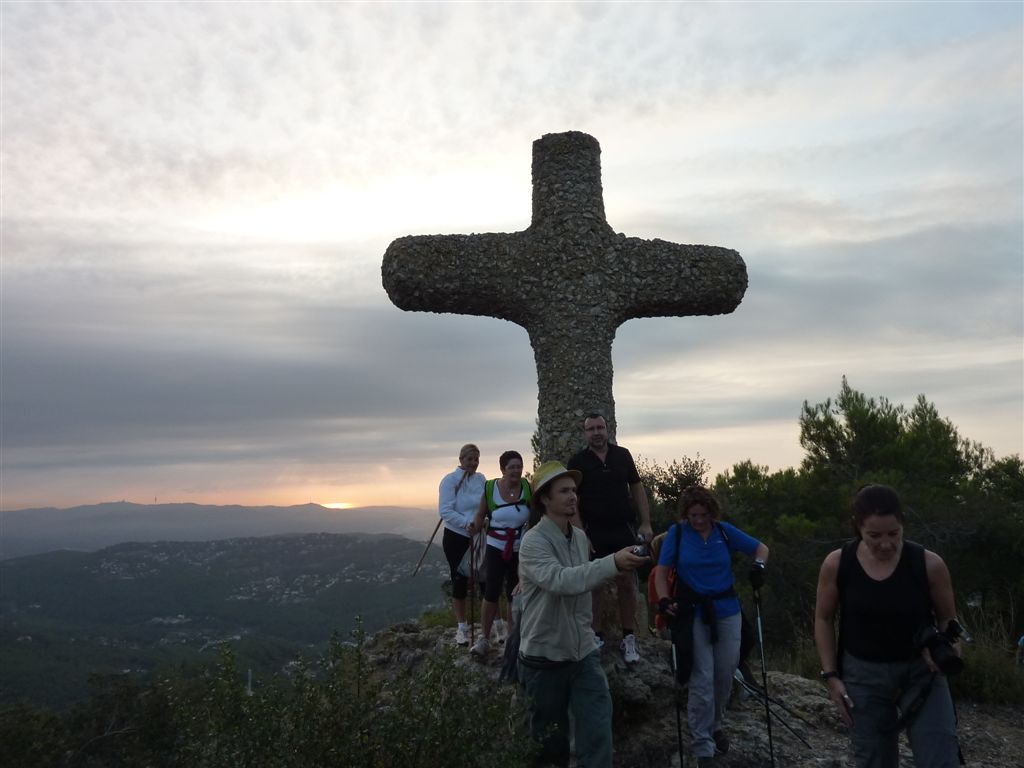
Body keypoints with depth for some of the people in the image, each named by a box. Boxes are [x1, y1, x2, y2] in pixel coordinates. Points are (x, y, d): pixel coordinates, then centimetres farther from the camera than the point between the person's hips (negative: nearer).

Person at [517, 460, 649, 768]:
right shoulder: (534, 541, -18)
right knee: (550, 738, 10)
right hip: (545, 657, -5)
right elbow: (561, 581, -35)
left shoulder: (580, 537, 5)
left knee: (598, 732, -4)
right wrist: (613, 563, -44)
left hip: (583, 652, 5)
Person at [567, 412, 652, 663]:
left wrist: (646, 523, 1)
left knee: (627, 583, 3)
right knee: (595, 585, 5)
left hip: (623, 530, 1)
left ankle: (629, 638, 13)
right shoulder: (578, 461, -1)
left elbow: (637, 488, 7)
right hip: (593, 533, -1)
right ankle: (597, 636, 18)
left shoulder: (622, 455, 5)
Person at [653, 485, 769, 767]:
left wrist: (758, 566, -14)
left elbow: (761, 548, 8)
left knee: (725, 675, 11)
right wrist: (664, 600, -20)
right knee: (702, 679, -4)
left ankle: (715, 725, 38)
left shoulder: (725, 531, -1)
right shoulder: (677, 533, -6)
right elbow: (662, 571, -4)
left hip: (727, 612, 3)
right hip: (693, 614, -2)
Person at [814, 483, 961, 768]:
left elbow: (948, 618, 3)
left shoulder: (929, 564, -14)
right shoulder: (837, 564, -13)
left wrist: (948, 648, -19)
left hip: (921, 670, 0)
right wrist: (830, 675, -3)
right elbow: (824, 619, 1)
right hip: (863, 674, 0)